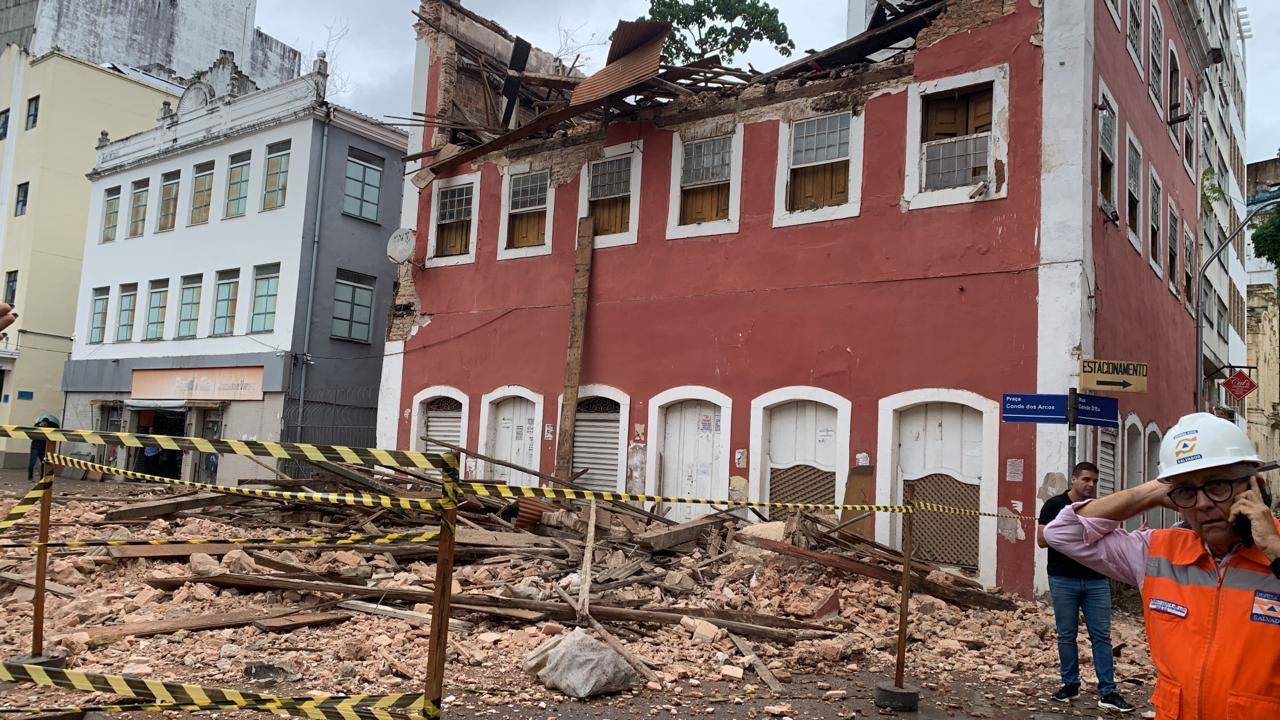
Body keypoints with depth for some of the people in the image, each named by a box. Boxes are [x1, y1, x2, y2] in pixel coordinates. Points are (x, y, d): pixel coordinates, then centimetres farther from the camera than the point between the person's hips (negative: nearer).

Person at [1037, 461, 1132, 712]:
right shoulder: (1055, 505, -1)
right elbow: (1042, 540, -6)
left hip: (1096, 580, 3)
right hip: (1063, 580, -3)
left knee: (1102, 636, 0)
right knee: (1067, 635, 5)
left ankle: (1107, 692, 3)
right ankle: (1070, 684, 18)